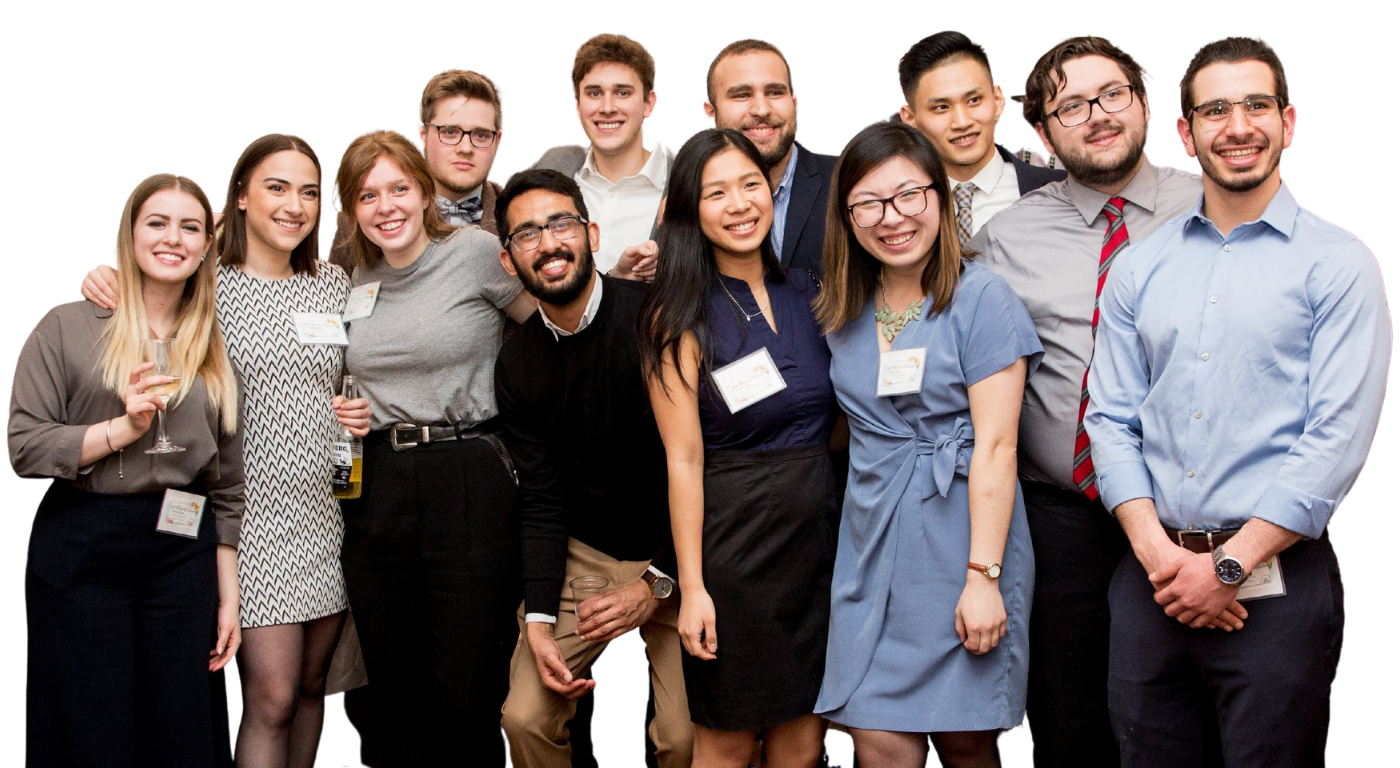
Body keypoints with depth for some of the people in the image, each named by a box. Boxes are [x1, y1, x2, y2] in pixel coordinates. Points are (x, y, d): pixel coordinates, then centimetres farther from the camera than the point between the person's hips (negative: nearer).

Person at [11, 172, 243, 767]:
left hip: (181, 559, 3)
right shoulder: (68, 327, 2)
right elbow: (23, 447, -5)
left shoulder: (215, 351, 12)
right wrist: (125, 428, -15)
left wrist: (228, 598, 11)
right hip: (81, 550, -3)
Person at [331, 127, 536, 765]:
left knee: (471, 692, -5)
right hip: (376, 489, 5)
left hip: (470, 481, -5)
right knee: (397, 691, 10)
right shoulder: (352, 283, 13)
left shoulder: (474, 251, -2)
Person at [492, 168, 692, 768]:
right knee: (525, 718, -5)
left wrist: (659, 583, -13)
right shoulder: (517, 364, 0)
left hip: (677, 558, -4)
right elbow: (541, 502, 1)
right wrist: (539, 619, -10)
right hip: (580, 559, 4)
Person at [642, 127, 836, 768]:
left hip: (816, 528, 5)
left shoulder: (807, 295, 7)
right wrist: (691, 588, -13)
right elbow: (684, 459, -10)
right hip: (732, 539, -4)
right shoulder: (681, 318, -7)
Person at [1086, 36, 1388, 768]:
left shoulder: (1338, 262, -3)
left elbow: (1339, 438, -10)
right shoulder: (1138, 267, 9)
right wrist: (1155, 549, -7)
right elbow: (1111, 420, 7)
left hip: (1275, 580, -3)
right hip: (1151, 575, 4)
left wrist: (1230, 566, -13)